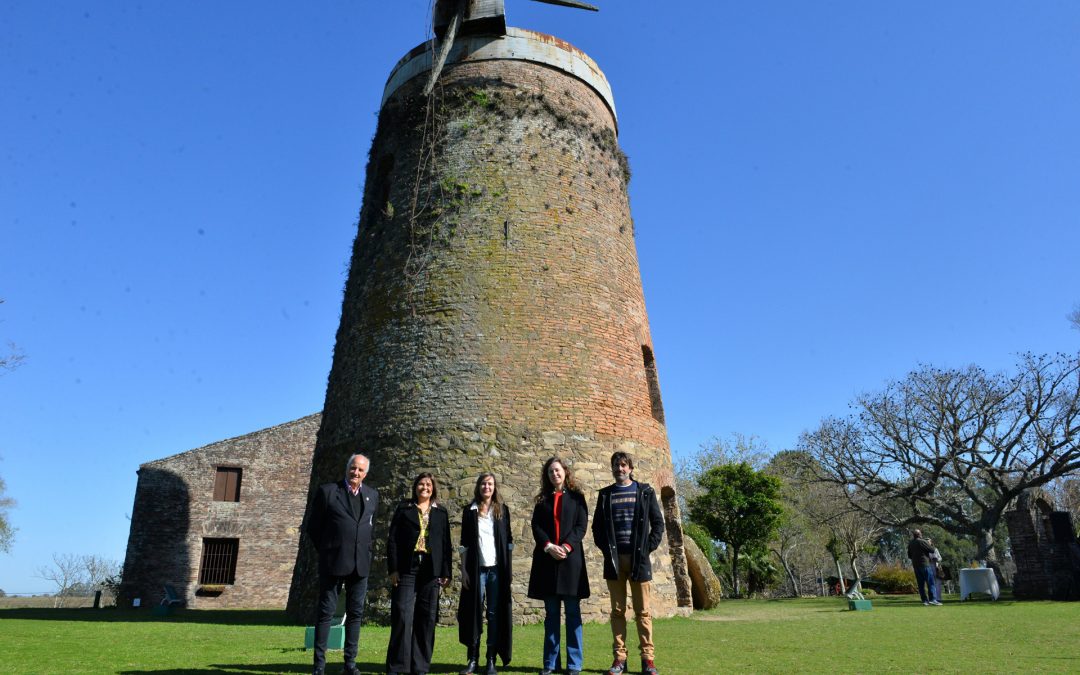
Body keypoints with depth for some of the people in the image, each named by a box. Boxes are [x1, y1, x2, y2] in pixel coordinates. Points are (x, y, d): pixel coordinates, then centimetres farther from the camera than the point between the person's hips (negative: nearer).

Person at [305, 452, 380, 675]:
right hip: (333, 562, -3)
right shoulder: (327, 491, -2)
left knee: (355, 613, 7)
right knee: (325, 612, 1)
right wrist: (325, 550, 6)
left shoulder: (372, 495, 9)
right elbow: (312, 527, 4)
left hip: (360, 564, 4)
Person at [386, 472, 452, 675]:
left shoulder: (441, 512, 13)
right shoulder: (403, 509, 9)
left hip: (431, 571, 2)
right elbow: (392, 540, 3)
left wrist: (446, 572, 4)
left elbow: (446, 543, 11)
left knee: (426, 619, 3)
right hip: (407, 569, -2)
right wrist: (393, 568, -6)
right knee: (402, 617, -6)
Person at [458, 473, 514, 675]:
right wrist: (464, 570, -1)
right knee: (474, 613, 2)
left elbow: (508, 539, 8)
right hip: (476, 568, 0)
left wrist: (507, 569, 3)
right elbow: (464, 543, 5)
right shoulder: (469, 511, 5)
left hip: (497, 568, 0)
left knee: (495, 614, 2)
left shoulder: (502, 509, 7)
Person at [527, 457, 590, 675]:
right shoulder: (542, 500, 13)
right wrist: (549, 546, -13)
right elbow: (536, 526, 3)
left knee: (573, 613, 0)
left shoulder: (576, 497, 8)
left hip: (571, 558, -2)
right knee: (551, 613, 6)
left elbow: (581, 525, 0)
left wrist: (566, 546, -14)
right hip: (547, 559, 2)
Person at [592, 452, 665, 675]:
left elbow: (658, 522, 5)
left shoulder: (645, 492, 7)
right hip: (614, 559, 2)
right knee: (618, 610, 4)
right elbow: (597, 526, 12)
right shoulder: (605, 494, 12)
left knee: (643, 611, 1)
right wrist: (605, 549, -1)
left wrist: (648, 548, -5)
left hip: (638, 558, -1)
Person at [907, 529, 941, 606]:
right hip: (925, 565, -6)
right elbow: (932, 550, -6)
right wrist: (929, 544, 10)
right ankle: (933, 599, -11)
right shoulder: (922, 542, -11)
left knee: (921, 584, 8)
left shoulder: (910, 543, 9)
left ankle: (925, 600, 7)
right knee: (930, 582, -3)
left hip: (916, 565, 6)